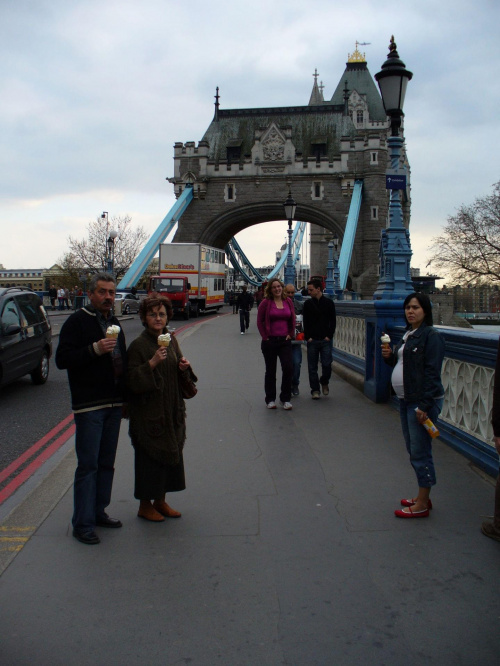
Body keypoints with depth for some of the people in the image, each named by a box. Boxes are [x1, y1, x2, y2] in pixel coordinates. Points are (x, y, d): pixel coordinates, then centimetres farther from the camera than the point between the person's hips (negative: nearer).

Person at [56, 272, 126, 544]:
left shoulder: (114, 323, 16)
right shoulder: (77, 322, -6)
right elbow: (62, 359, -14)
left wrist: (124, 396, 16)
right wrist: (95, 349, -25)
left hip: (114, 404, 7)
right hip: (89, 406, -7)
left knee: (106, 463, 13)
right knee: (88, 465, -4)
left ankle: (99, 512, 24)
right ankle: (82, 524, 4)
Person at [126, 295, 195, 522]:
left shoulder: (171, 341, 7)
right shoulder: (139, 345, -13)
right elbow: (132, 380, -18)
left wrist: (184, 368, -4)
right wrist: (152, 362, -29)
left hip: (171, 410, 7)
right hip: (148, 412, -7)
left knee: (171, 454, 14)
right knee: (149, 457, 2)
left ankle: (160, 501, 29)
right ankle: (145, 505, 20)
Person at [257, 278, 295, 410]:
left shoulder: (288, 302, 6)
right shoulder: (266, 303, -4)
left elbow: (293, 319, 14)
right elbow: (259, 321, -1)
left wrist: (290, 334, 6)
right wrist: (265, 336, -5)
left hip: (285, 341, 2)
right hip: (270, 341, -2)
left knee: (288, 368, -8)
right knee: (270, 371, 7)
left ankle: (286, 399, 6)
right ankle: (270, 400, 18)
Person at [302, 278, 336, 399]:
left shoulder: (329, 303, 3)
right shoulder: (308, 304, 6)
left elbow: (333, 321, 4)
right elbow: (305, 322, 6)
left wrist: (329, 336, -5)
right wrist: (308, 337, -4)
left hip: (326, 340, -1)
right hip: (312, 340, 1)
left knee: (326, 364, -5)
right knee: (312, 366, 3)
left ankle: (324, 382, 23)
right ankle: (315, 389, 12)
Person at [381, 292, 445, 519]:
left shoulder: (431, 336, -14)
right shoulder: (408, 334, 13)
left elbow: (432, 373, -19)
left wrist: (424, 406, -22)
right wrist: (389, 356, 1)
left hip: (422, 401, -10)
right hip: (406, 400, 10)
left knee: (420, 452, -4)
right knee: (413, 450, 16)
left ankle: (422, 505, 7)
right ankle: (423, 497, 28)